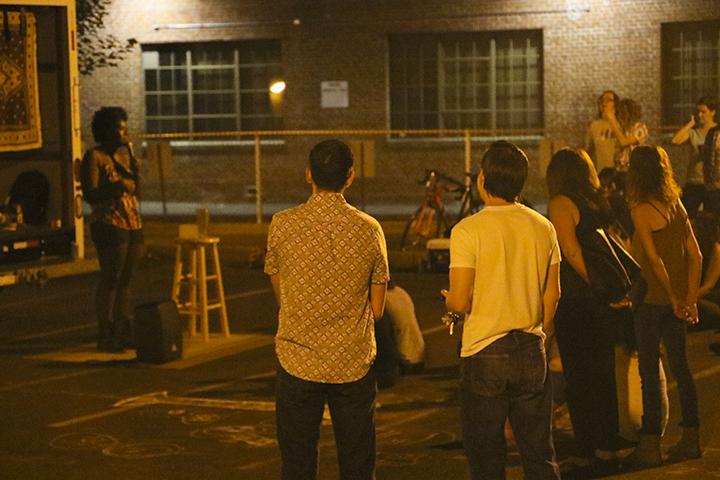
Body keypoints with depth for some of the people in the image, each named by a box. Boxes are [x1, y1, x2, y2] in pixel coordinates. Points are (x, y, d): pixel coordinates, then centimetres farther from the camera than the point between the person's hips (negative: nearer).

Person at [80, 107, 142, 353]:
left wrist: (135, 172, 2)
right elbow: (90, 195, -13)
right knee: (110, 280, -9)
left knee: (126, 280, 7)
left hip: (133, 224, 7)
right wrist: (113, 188, -29)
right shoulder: (94, 157, -5)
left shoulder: (125, 154, 16)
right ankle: (105, 336, -5)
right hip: (110, 225, -7)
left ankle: (122, 333, 12)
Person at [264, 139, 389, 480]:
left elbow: (280, 294, 7)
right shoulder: (369, 229, -4)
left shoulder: (282, 226, -6)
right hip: (354, 363, 1)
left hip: (298, 363, 0)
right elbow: (377, 308, 3)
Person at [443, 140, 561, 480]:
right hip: (531, 352, 4)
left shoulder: (468, 231, -14)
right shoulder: (543, 228, 2)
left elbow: (460, 302, -15)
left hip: (484, 354, -4)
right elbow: (552, 294, 8)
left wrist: (448, 303, 8)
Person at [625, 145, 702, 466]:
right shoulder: (676, 206, 7)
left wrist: (675, 298, -11)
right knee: (680, 366, 13)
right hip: (676, 300, 7)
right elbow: (695, 255, 7)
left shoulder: (642, 210, -14)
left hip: (652, 299, -7)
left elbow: (654, 260, -18)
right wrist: (690, 298, 9)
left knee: (649, 371, -1)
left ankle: (650, 445, 2)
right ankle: (690, 439, 19)